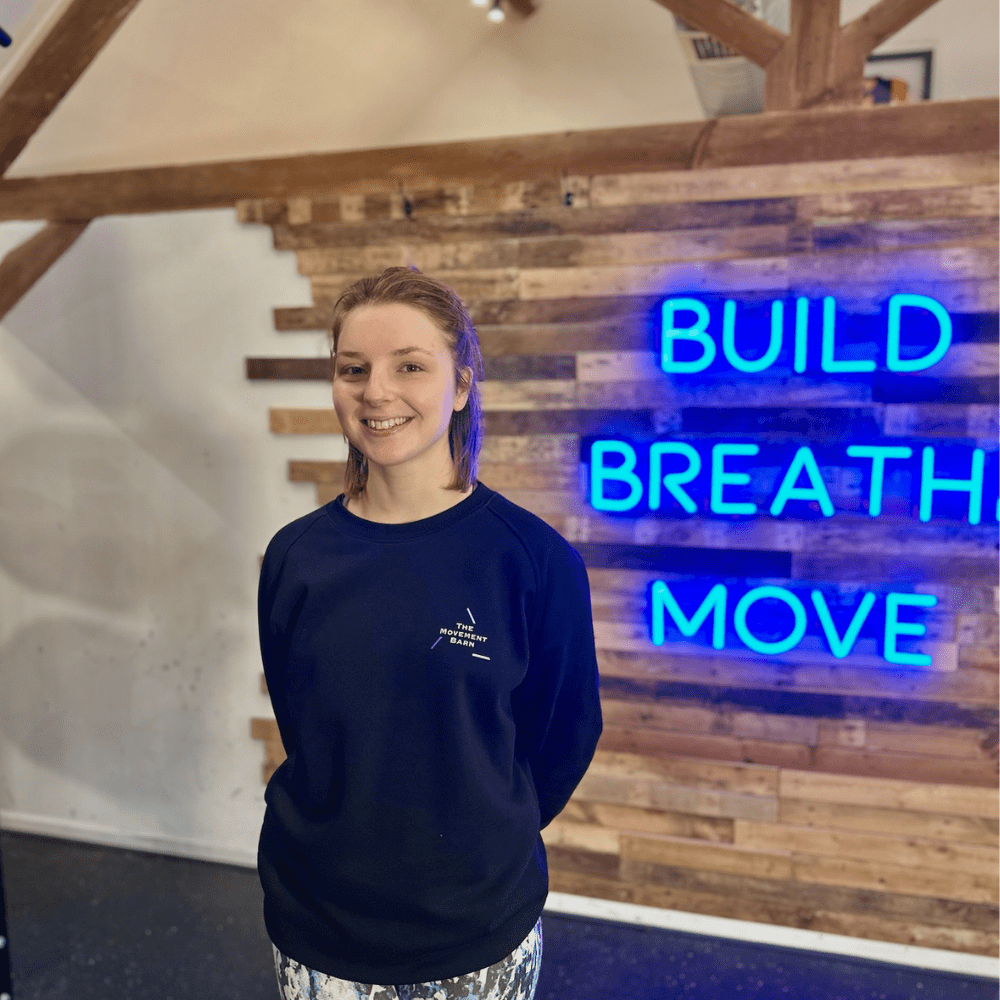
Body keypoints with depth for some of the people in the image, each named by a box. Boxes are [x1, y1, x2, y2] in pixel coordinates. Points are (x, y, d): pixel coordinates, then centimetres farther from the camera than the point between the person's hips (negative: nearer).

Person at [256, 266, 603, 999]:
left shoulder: (534, 558, -16)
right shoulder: (296, 556, -8)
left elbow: (566, 735, -5)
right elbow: (300, 727, 4)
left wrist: (480, 845, 4)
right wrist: (353, 838, 3)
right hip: (315, 920, 2)